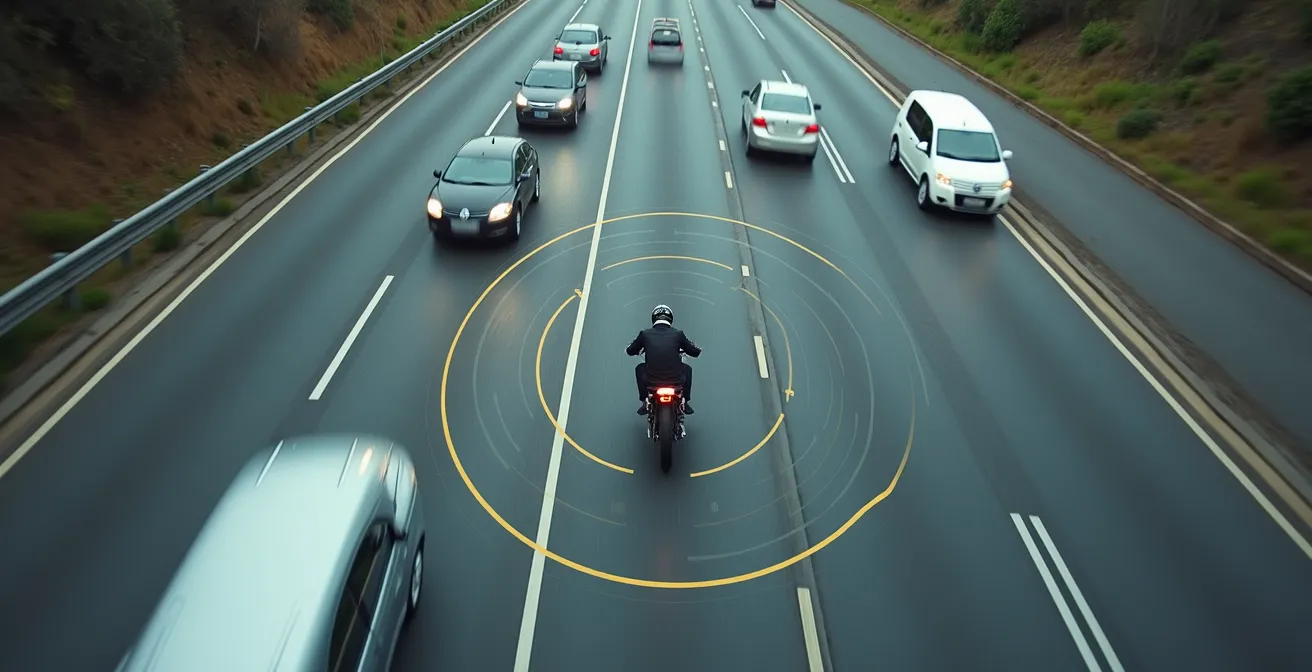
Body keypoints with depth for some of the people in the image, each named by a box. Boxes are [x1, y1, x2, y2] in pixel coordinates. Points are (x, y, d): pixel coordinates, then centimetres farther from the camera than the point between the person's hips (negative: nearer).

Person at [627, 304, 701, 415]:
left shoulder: (645, 334, -2)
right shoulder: (678, 333, -4)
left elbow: (630, 351, 12)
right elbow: (696, 352, 6)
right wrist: (684, 348, 28)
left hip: (651, 381, 0)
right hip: (675, 381, 0)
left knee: (639, 368, 32)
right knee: (687, 369, 32)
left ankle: (645, 403, 34)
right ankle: (685, 403, 34)